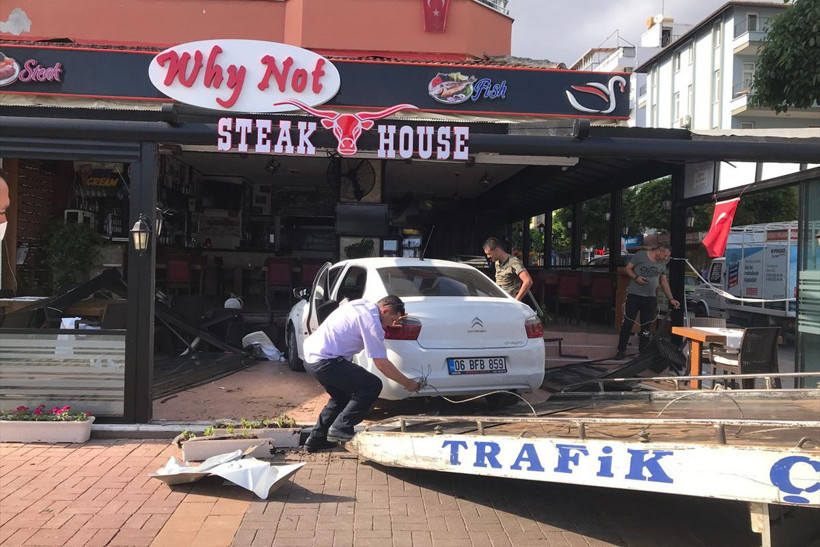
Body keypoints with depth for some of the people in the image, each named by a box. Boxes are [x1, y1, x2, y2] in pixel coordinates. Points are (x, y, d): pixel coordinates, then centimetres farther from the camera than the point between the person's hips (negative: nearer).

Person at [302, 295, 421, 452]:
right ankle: (341, 428, -6)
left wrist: (393, 324, 26)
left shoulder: (362, 304, 14)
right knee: (372, 385, -10)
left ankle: (316, 439, 26)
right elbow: (381, 364, -10)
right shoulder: (372, 322, -13)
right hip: (325, 361, -10)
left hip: (311, 355, 10)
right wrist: (408, 383, -1)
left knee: (342, 397, 24)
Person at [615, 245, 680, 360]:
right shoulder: (641, 255, -4)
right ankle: (621, 350, 4)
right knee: (627, 323, -3)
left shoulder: (662, 264, 12)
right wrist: (636, 277, -19)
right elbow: (628, 268, -1)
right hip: (634, 295, -4)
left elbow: (664, 282, 17)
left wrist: (671, 299, 12)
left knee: (646, 326, 6)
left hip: (650, 298, 4)